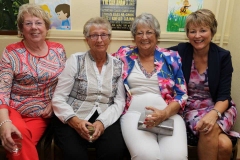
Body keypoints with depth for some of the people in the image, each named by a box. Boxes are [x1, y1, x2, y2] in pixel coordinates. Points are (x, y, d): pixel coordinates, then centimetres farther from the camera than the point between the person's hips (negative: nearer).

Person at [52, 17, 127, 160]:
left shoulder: (118, 65, 7)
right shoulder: (76, 60, 1)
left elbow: (120, 101, 1)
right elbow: (58, 98, -2)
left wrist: (102, 121, -16)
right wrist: (74, 120, -18)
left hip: (105, 119, 2)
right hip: (73, 119, -1)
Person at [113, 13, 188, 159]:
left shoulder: (172, 58, 10)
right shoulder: (124, 55, 11)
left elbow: (182, 94, 6)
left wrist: (165, 113, -10)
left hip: (168, 114, 1)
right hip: (134, 113, -1)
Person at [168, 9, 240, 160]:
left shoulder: (223, 56, -5)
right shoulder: (180, 51, -6)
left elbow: (224, 96, -9)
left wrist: (214, 113, -30)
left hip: (218, 108, 1)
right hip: (189, 107, -1)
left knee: (225, 146, -29)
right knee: (219, 141, -30)